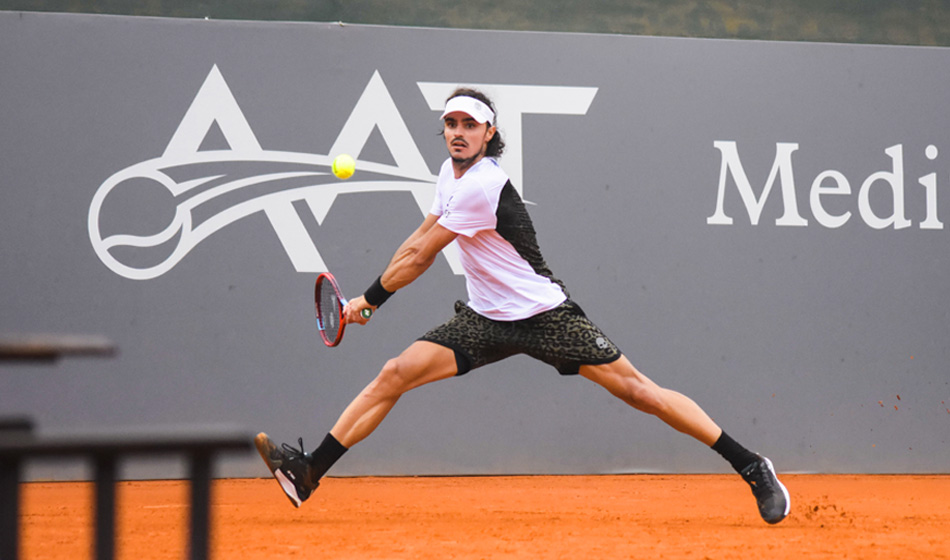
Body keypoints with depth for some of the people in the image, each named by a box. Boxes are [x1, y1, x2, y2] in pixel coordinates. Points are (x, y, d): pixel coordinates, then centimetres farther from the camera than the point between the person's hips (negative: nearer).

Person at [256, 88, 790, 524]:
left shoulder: (483, 187, -23)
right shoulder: (451, 174, 4)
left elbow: (420, 258, -16)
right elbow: (416, 243, 17)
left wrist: (370, 299, -4)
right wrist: (375, 292, 8)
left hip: (545, 316, -8)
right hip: (485, 321, 8)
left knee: (637, 389, -12)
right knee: (395, 374, -7)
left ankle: (752, 466, -6)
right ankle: (308, 473, -6)